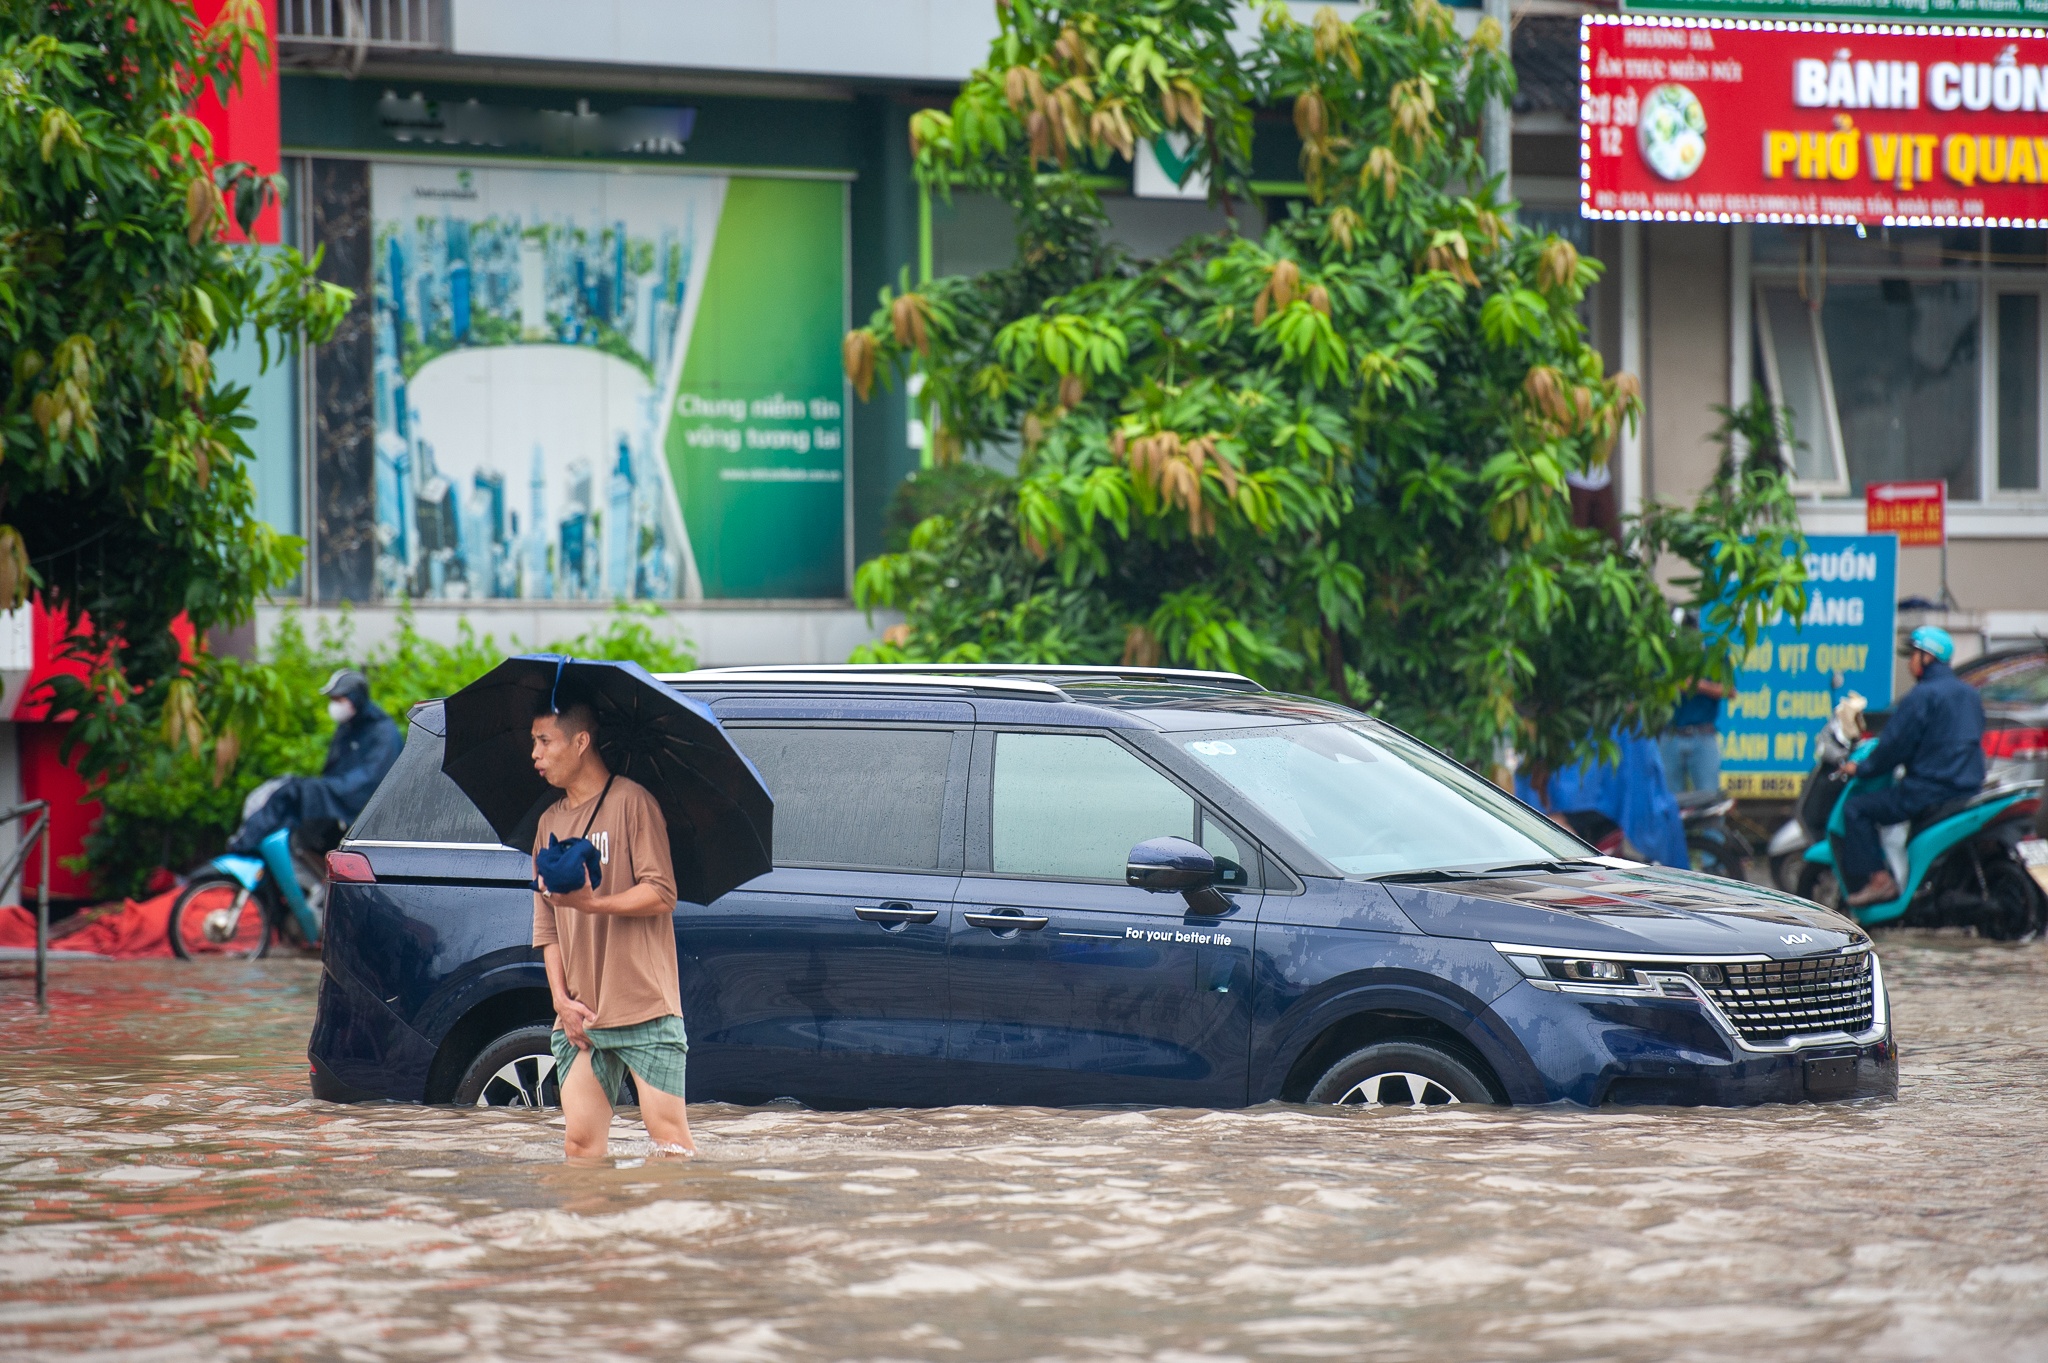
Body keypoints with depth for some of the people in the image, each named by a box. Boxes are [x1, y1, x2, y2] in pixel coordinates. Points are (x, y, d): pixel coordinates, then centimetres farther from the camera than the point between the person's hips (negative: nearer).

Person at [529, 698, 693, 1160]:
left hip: (644, 1009, -6)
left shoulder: (631, 801, -2)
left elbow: (661, 895, -9)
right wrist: (562, 1000, 1)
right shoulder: (549, 823, 18)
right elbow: (546, 926, 15)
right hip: (579, 1016, 6)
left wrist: (593, 903, -24)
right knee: (580, 1144, -2)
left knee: (667, 1132, -10)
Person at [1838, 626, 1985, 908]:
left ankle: (1878, 880, -12)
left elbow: (1895, 745, -14)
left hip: (1931, 787, -9)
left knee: (1856, 810, -2)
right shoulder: (1970, 694, 15)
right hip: (1969, 787, 9)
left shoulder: (1923, 695, -12)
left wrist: (1860, 767, 1)